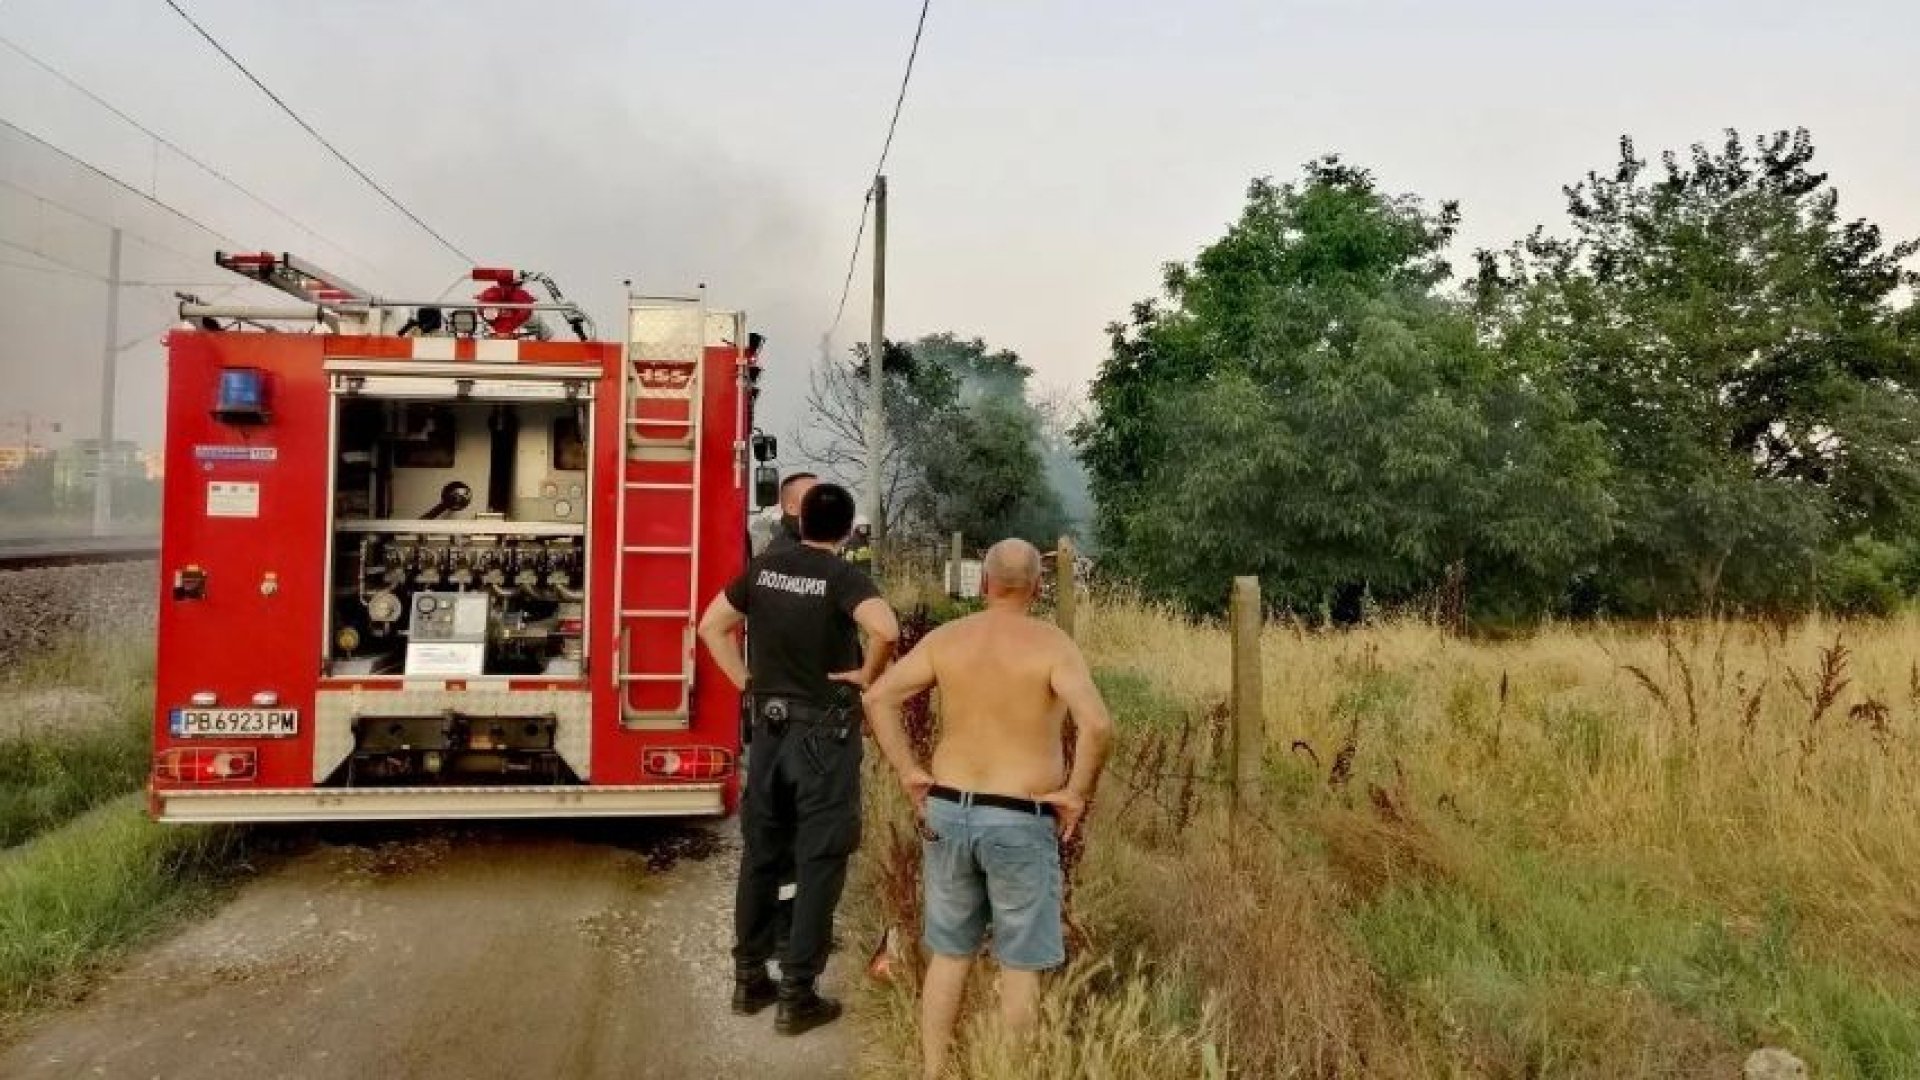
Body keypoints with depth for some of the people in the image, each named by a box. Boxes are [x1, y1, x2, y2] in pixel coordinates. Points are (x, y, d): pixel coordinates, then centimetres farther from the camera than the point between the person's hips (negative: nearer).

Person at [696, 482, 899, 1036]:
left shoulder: (763, 568, 3)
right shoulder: (844, 577, -13)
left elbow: (710, 626, 10)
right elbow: (886, 629, -31)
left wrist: (747, 681, 11)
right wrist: (867, 675, -14)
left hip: (770, 728, 5)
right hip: (825, 734, -5)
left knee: (761, 853, 15)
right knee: (820, 862, 4)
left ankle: (749, 978, 26)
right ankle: (797, 995, 9)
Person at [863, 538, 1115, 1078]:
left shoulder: (946, 638, 1)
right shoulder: (1052, 644, -11)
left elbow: (878, 697, 1)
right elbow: (1098, 725, -24)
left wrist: (907, 771, 4)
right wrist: (1077, 793, -11)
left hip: (947, 811, 4)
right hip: (1019, 823, -4)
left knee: (948, 953, 18)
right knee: (1019, 964, 10)